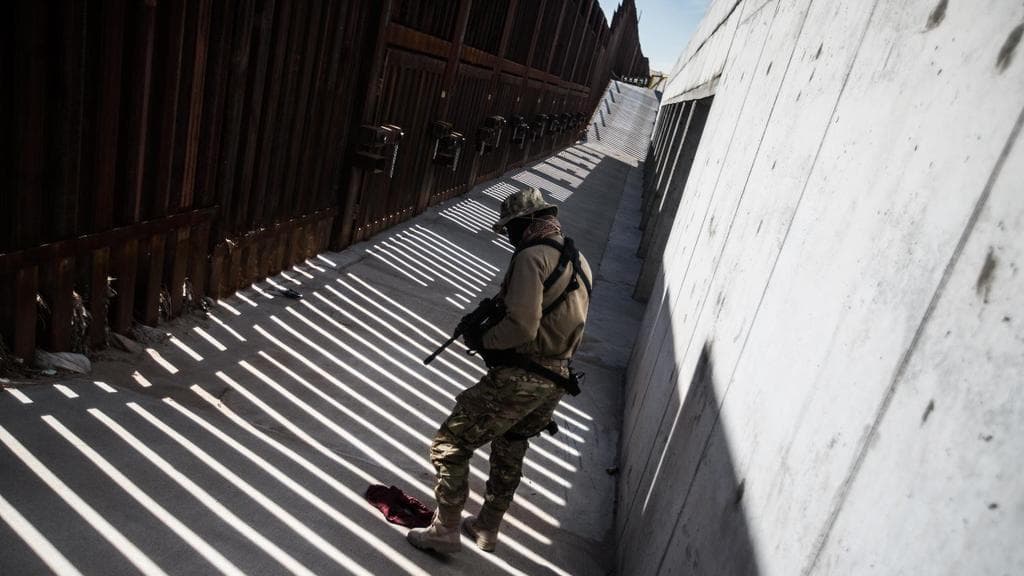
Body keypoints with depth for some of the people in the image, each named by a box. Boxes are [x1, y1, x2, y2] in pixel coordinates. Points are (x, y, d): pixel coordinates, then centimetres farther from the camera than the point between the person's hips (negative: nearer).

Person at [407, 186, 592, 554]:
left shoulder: (532, 257, -17)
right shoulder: (579, 262, 12)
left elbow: (521, 327, -26)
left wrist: (481, 340, -8)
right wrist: (492, 315, 14)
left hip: (519, 378, -9)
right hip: (556, 381, 9)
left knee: (450, 445, 5)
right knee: (509, 453, 27)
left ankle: (445, 531, 17)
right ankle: (486, 530, 41)